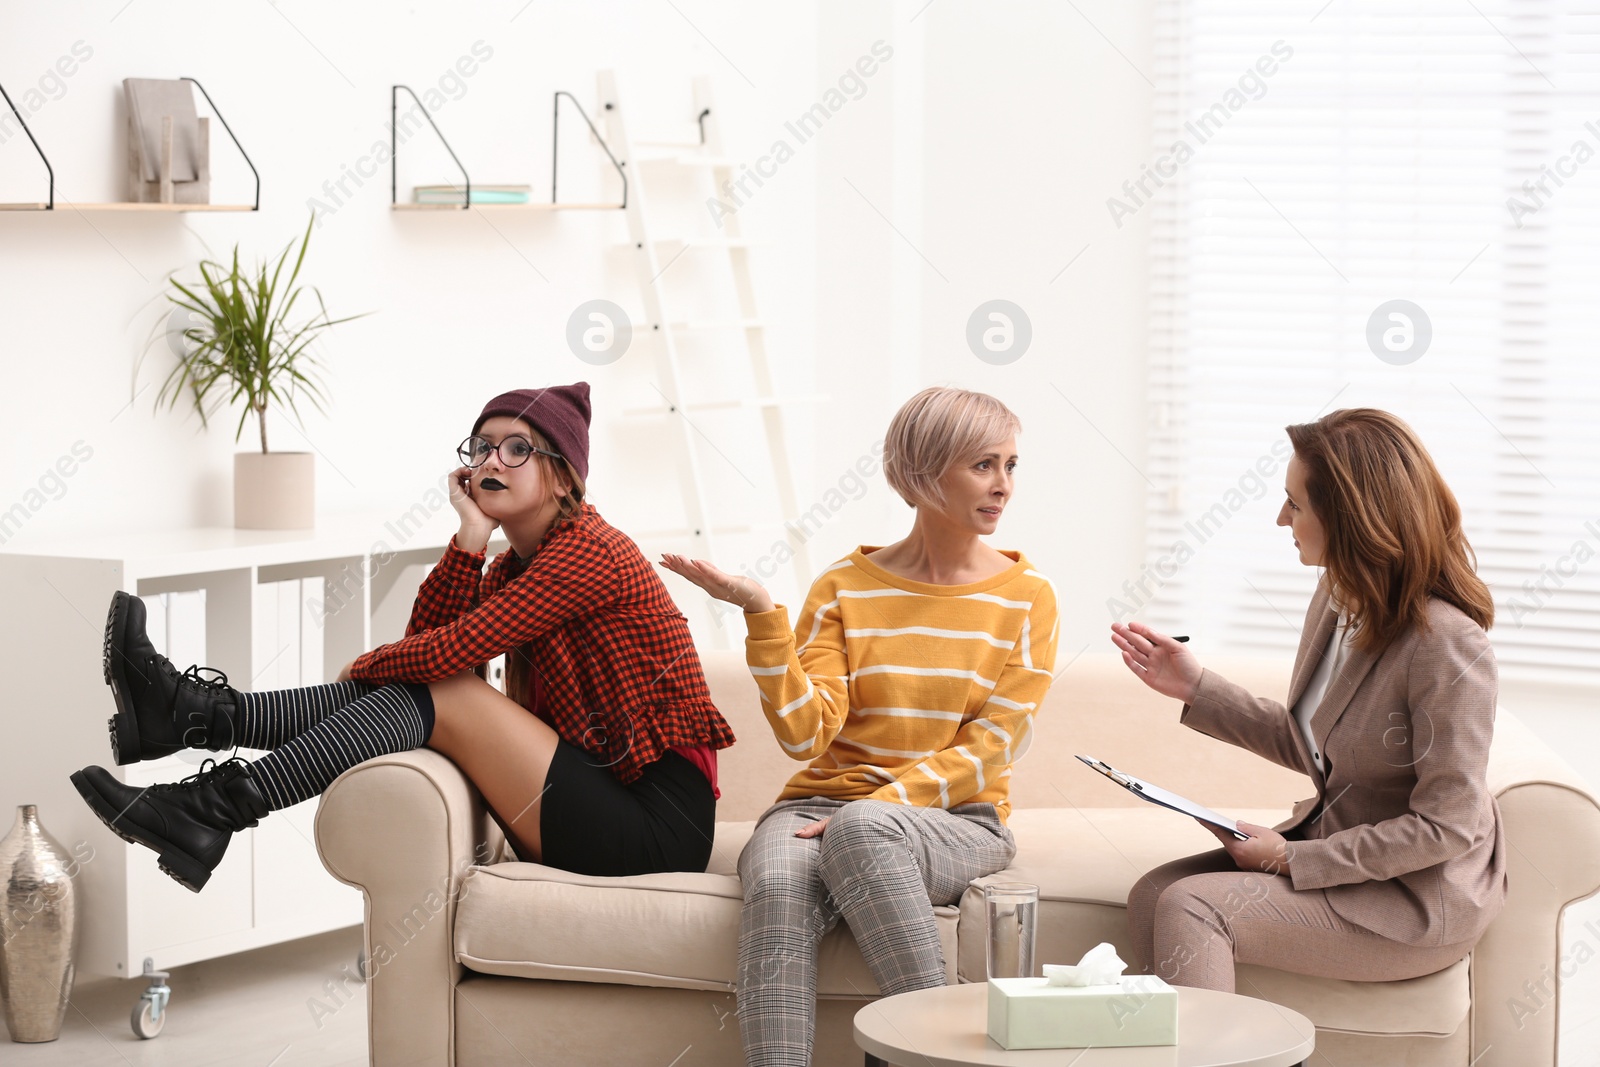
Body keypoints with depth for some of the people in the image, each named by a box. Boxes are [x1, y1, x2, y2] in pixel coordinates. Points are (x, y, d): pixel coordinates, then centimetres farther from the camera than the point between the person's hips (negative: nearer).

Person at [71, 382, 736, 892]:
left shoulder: (590, 549, -12)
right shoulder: (513, 564, 17)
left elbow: (450, 650, -17)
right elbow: (425, 639, 2)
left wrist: (359, 671, 1)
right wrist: (472, 535, -4)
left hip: (657, 825, -8)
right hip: (594, 802, 8)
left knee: (439, 693, -16)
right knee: (413, 687, -2)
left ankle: (210, 812, -18)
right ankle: (197, 714, -5)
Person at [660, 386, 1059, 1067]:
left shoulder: (1026, 598, 5)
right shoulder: (843, 589, 6)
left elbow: (988, 750, -2)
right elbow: (806, 735, -5)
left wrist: (880, 804, -14)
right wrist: (762, 616, -15)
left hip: (954, 821, -1)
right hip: (820, 801, 1)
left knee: (863, 829, -37)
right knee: (778, 887, -35)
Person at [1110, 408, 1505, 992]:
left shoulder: (1445, 643, -24)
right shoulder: (1338, 600, 3)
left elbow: (1445, 826, -22)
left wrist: (1292, 859, -19)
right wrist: (1197, 688, 11)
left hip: (1417, 899, -9)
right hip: (1333, 846, 9)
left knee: (1190, 907, -21)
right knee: (1150, 895, -7)